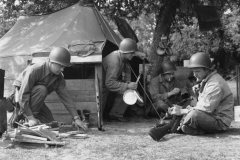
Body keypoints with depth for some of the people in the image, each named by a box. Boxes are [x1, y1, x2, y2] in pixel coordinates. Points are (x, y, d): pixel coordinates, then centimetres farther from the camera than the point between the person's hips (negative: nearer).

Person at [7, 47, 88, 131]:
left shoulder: (59, 79, -11)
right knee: (41, 89, -35)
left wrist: (76, 118, -19)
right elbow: (23, 94, -34)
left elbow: (66, 98, -11)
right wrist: (30, 118, -36)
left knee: (50, 123, 2)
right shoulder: (34, 70, -32)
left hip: (32, 98, 7)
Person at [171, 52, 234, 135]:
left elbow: (206, 108, -25)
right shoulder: (205, 80, 10)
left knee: (194, 115, -34)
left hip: (220, 121, -10)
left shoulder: (216, 84, -21)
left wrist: (182, 111, -23)